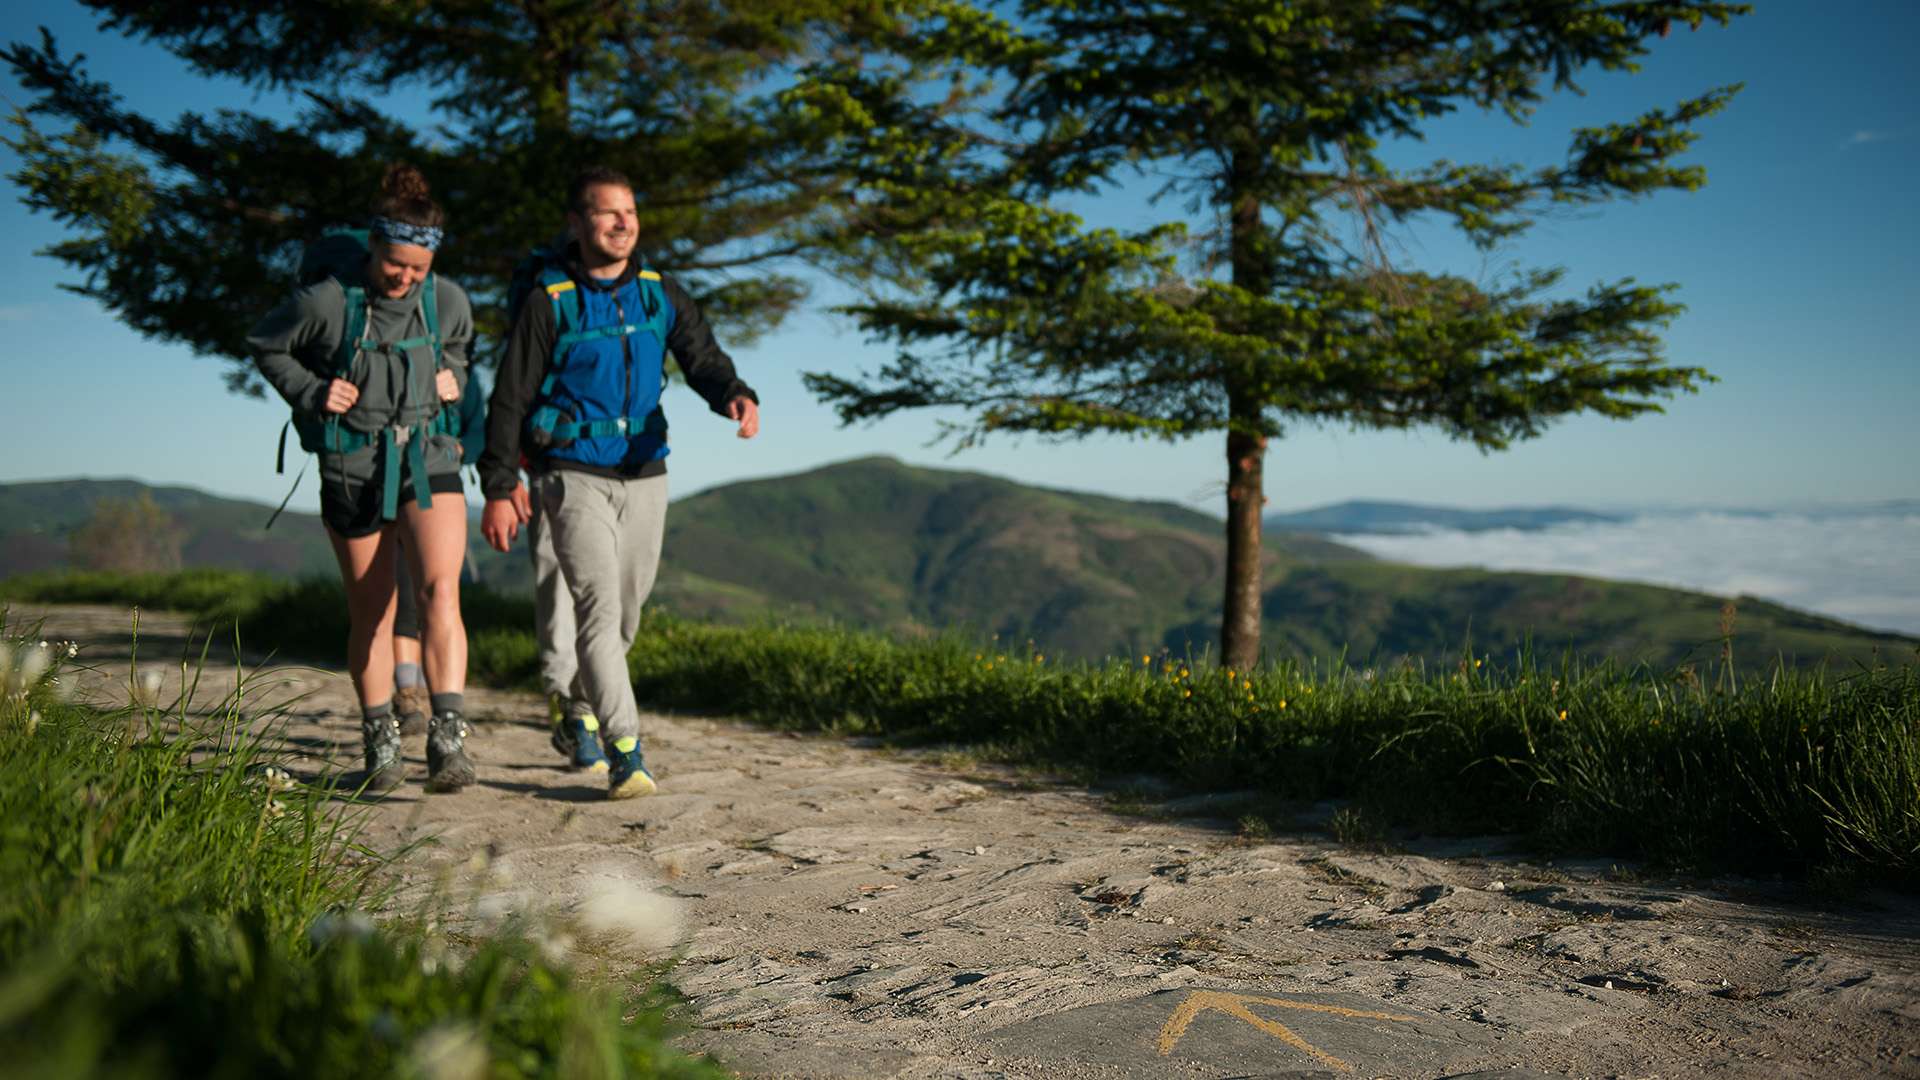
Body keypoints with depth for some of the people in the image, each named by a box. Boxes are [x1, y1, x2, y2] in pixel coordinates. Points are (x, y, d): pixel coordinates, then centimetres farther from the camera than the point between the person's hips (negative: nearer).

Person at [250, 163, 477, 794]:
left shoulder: (448, 301, -3)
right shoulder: (327, 301, -12)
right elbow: (265, 346, 5)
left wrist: (453, 379, 1)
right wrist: (311, 393, -9)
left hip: (428, 460, 1)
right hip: (353, 465, -1)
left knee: (441, 589, -19)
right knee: (371, 613, 7)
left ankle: (447, 737, -21)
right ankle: (380, 743, 23)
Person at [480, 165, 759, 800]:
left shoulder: (661, 295, 7)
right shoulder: (550, 302, -5)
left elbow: (703, 359, -2)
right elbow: (510, 399, -4)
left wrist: (736, 397, -26)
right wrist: (499, 488, -8)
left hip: (645, 476, 5)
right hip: (574, 477, -4)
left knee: (626, 611, 13)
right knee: (598, 607, -15)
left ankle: (581, 705, 39)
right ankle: (625, 752, -15)